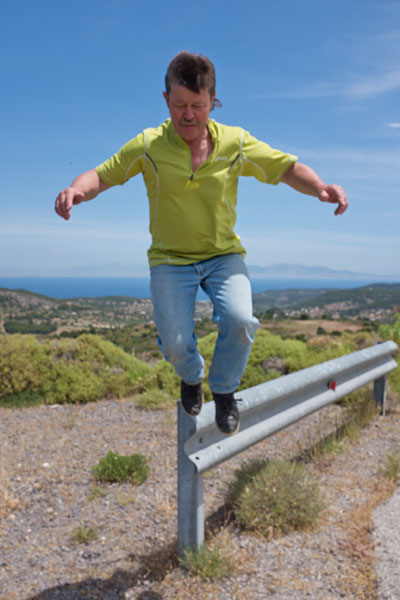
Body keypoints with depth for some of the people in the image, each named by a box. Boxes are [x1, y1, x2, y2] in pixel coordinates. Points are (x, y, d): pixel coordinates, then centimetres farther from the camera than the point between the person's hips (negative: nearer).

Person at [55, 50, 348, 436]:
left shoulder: (237, 143, -5)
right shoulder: (148, 146, -7)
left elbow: (288, 168, -1)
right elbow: (102, 175, -3)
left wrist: (321, 188, -21)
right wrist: (76, 190, -26)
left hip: (223, 255, 1)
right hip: (170, 260, 0)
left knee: (240, 321, -24)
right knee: (175, 342, -12)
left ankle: (224, 390, 9)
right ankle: (191, 378, 29)